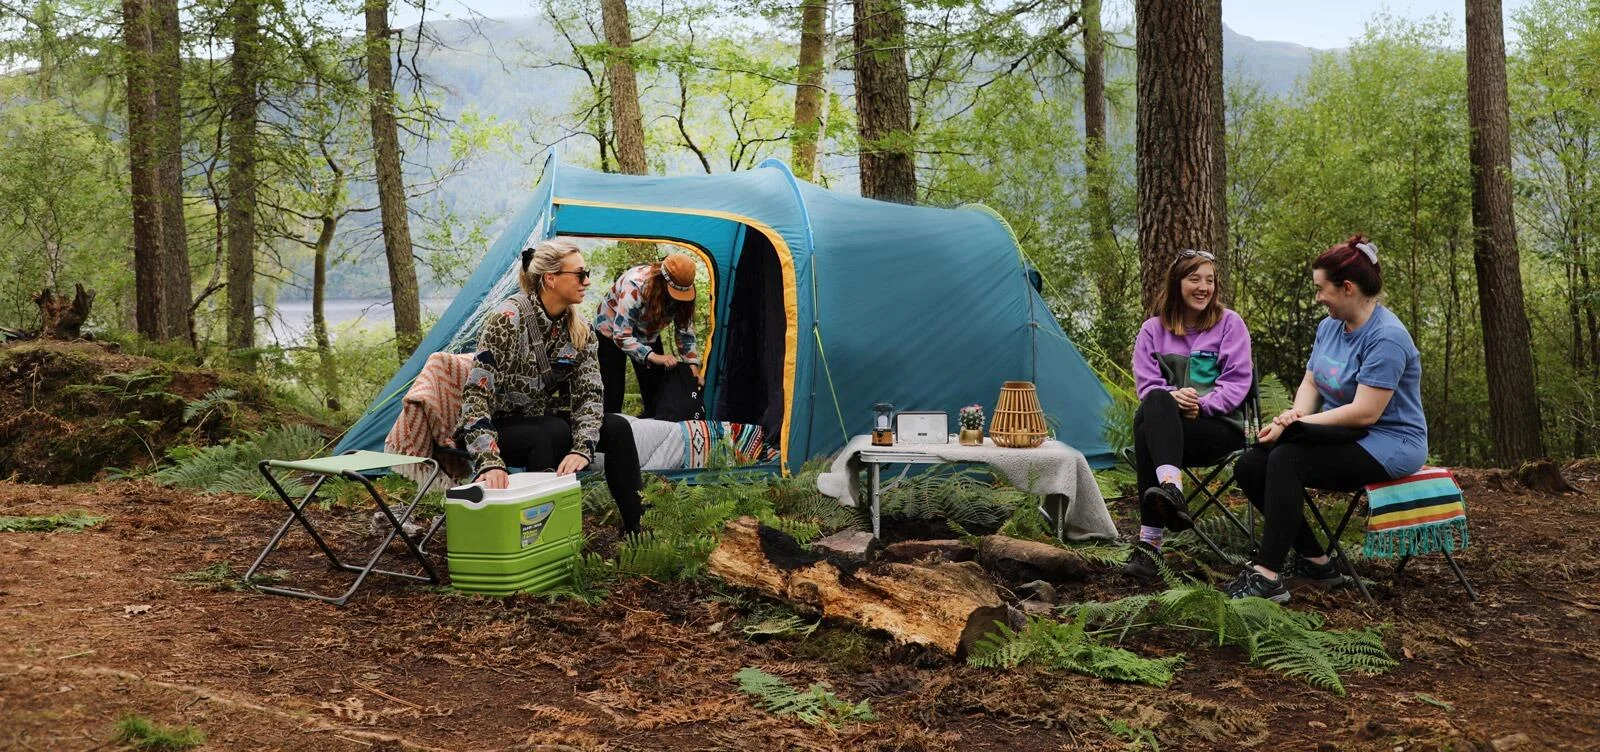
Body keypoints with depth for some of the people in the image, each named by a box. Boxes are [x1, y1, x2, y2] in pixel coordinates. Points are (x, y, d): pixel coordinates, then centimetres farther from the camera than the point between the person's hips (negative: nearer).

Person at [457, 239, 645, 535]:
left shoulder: (579, 328, -4)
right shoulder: (509, 319, -24)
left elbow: (589, 393, -9)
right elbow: (476, 393, -29)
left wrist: (582, 448, -28)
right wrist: (490, 461, -41)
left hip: (543, 420, 6)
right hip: (500, 428, -6)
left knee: (616, 428, -15)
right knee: (554, 433, -35)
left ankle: (635, 530, -9)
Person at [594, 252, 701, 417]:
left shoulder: (683, 289, -21)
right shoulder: (635, 287, -40)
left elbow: (685, 328, -7)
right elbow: (621, 336, -39)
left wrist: (692, 363, -18)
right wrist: (653, 357, -48)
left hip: (646, 335, 6)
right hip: (611, 333, -5)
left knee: (657, 395, -1)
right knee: (612, 399, -13)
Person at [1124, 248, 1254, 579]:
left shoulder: (1229, 323, 8)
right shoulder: (1153, 329, 14)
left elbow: (1236, 382, 0)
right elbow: (1146, 384, 5)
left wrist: (1201, 405, -17)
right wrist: (1172, 397, -18)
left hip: (1220, 426, -3)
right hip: (1166, 424, 3)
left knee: (1147, 430, -35)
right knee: (1155, 403, -37)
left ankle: (1150, 541, -45)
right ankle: (1172, 490, -54)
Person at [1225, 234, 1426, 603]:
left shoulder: (1386, 337, -20)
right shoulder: (1330, 326, 9)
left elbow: (1365, 412, -25)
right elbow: (1310, 382, 13)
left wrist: (1297, 425, -19)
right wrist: (1296, 413, -10)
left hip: (1389, 445, -9)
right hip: (1343, 438, 9)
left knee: (1286, 459, -30)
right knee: (1249, 466, -7)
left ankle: (1267, 575, -30)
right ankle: (1315, 562, -1)